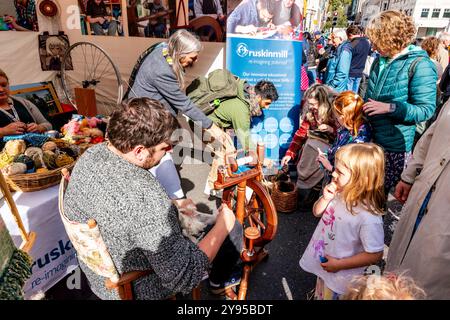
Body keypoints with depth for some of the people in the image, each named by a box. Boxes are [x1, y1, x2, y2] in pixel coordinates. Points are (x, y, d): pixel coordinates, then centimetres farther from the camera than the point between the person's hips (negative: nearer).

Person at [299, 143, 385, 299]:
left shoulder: (369, 217, -33)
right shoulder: (339, 193, -16)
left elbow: (375, 255, -24)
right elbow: (317, 212, 0)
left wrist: (339, 264, -19)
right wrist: (325, 199, -20)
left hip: (340, 276, -5)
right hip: (322, 264, 6)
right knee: (319, 294, 31)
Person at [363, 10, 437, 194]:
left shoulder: (419, 65, -14)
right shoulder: (380, 60, 8)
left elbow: (426, 110, -15)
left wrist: (390, 108, -25)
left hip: (394, 146, -6)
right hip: (370, 138, 6)